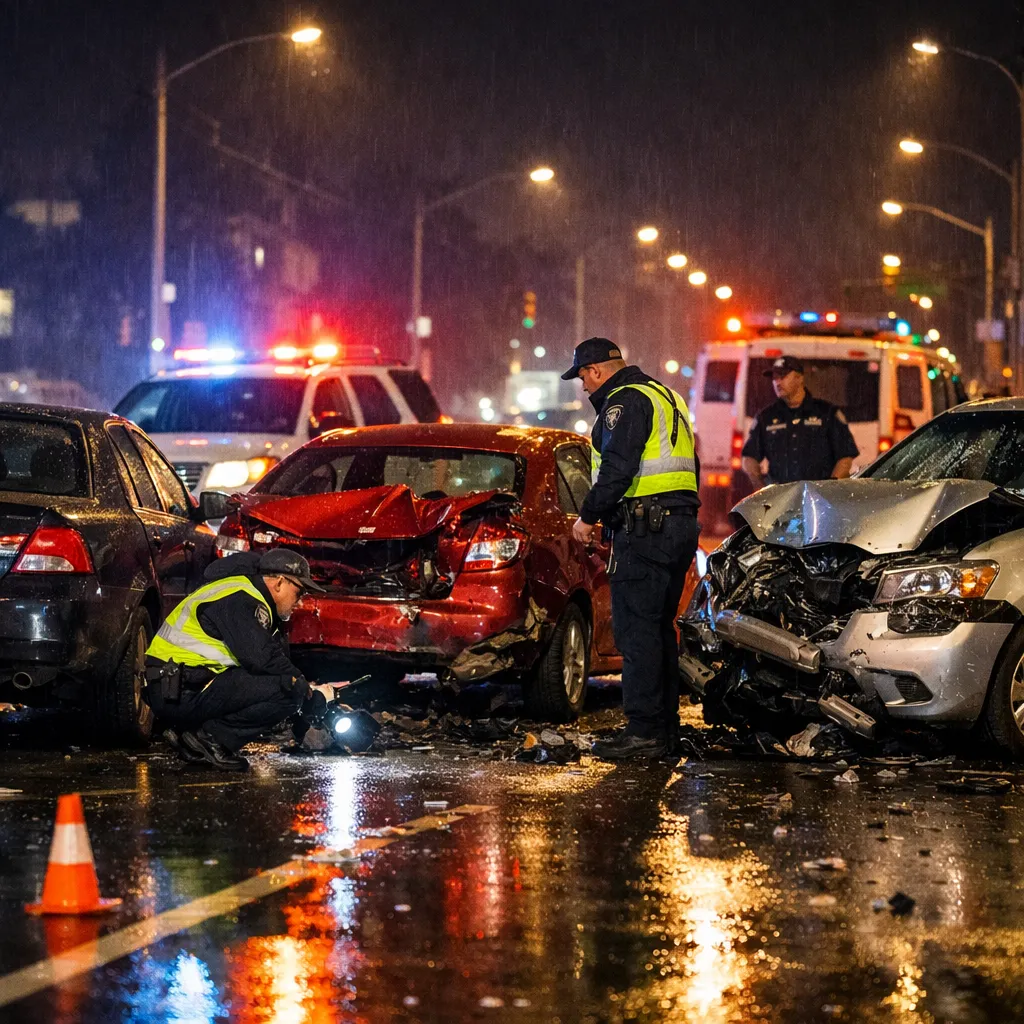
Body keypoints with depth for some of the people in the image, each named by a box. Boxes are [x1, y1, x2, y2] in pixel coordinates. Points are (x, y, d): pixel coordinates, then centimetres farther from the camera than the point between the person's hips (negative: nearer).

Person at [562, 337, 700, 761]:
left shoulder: (625, 403, -9)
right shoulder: (665, 397, 22)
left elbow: (617, 469, -21)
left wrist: (589, 516, -11)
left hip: (645, 530, -10)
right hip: (680, 523, 10)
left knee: (636, 629, -9)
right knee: (659, 627, 15)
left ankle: (644, 730, -12)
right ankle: (665, 725, 18)